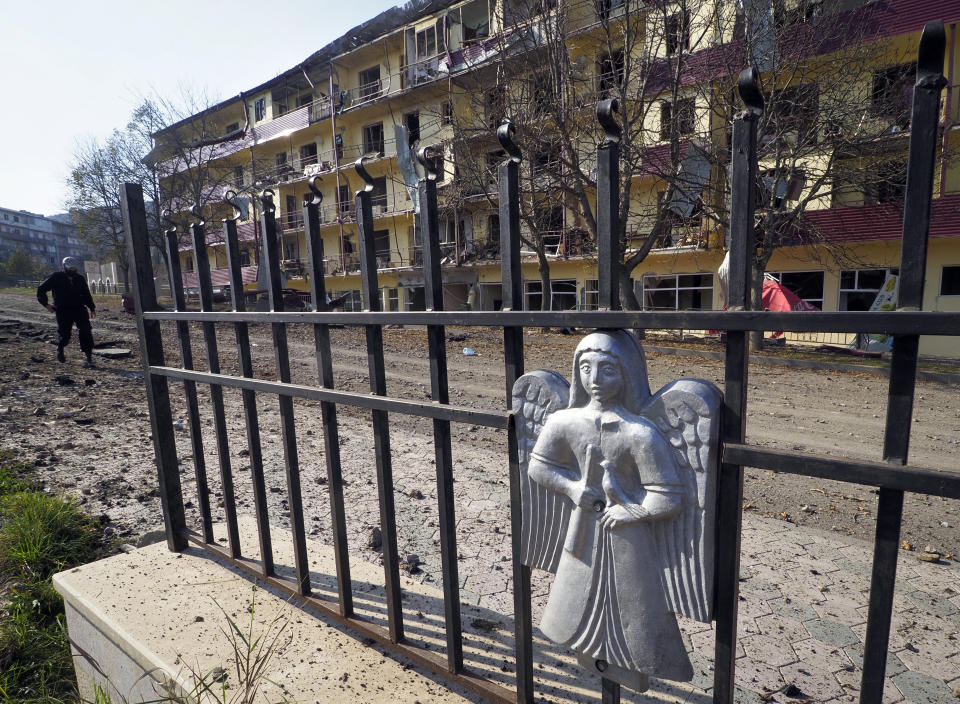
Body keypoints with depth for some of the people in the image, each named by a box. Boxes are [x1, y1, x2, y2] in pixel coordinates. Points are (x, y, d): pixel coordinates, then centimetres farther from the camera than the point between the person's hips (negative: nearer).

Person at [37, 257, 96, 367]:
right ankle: (60, 349, 34)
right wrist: (46, 304, 1)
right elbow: (41, 289, 9)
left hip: (79, 309, 2)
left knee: (85, 331, -13)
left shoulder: (80, 278, 13)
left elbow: (86, 294, 21)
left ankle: (89, 357, -12)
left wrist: (92, 308, 12)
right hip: (63, 311, -2)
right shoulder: (56, 277, 3)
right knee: (64, 334, -1)